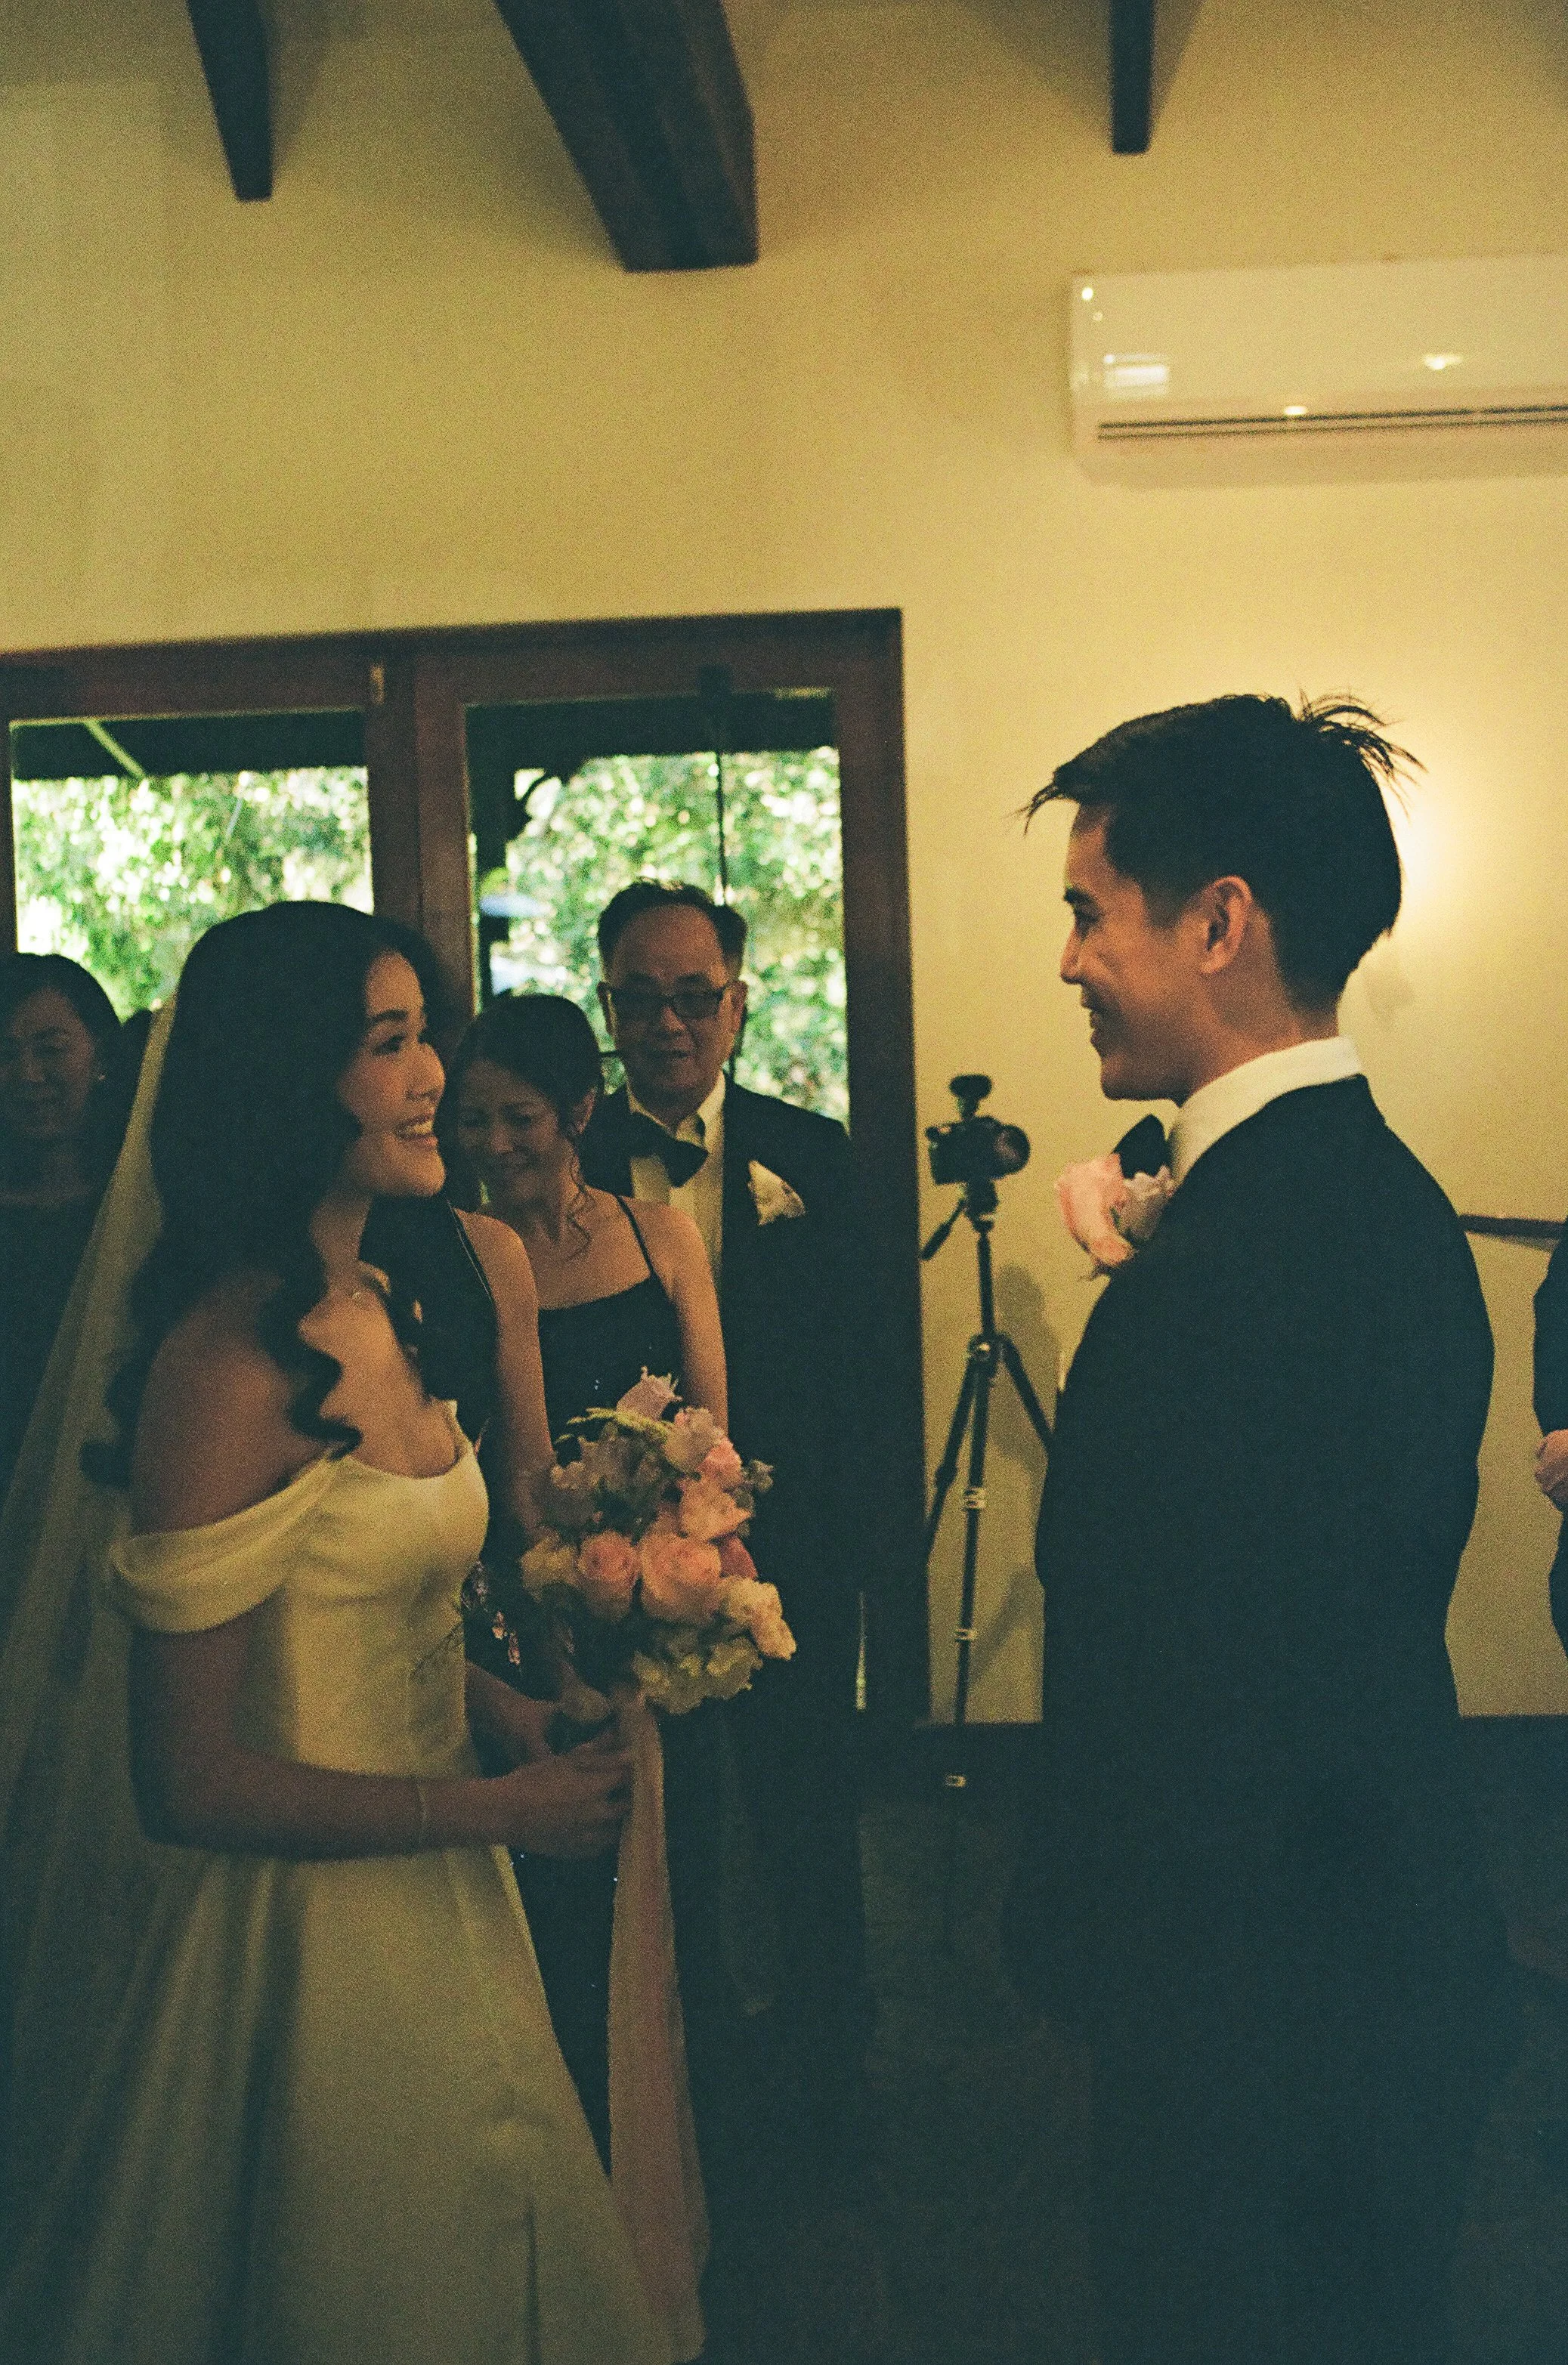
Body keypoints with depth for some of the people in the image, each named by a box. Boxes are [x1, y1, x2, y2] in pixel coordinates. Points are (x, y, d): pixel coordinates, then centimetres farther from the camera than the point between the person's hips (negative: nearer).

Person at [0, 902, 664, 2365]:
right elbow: (188, 1781, -23)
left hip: (431, 1901, 8)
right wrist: (498, 1809, -17)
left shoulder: (369, 1308, 3)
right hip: (296, 1938, -8)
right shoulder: (229, 1362, -24)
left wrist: (531, 1723, -4)